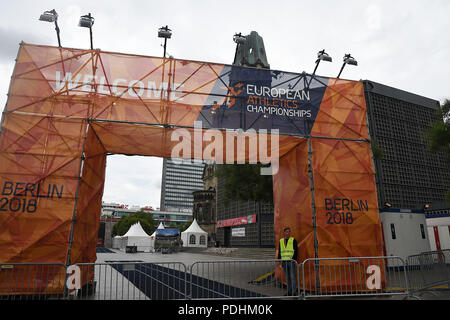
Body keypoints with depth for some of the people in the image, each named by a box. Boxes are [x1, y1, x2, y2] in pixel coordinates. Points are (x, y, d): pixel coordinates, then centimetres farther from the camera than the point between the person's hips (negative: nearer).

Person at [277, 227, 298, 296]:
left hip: (291, 261, -4)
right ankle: (289, 292, 17)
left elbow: (296, 251, -5)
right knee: (287, 278, 9)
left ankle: (294, 292, 2)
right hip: (284, 262, 4)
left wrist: (294, 259, -14)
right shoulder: (281, 241, 9)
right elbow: (279, 251, 14)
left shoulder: (293, 240, -2)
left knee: (292, 277, -5)